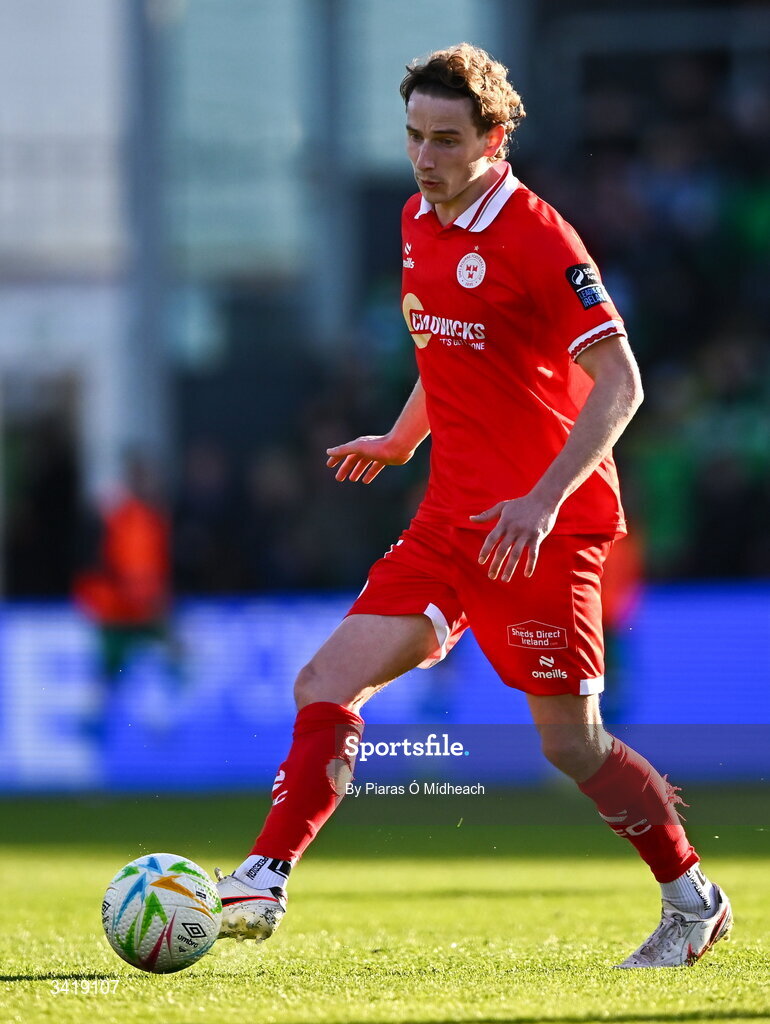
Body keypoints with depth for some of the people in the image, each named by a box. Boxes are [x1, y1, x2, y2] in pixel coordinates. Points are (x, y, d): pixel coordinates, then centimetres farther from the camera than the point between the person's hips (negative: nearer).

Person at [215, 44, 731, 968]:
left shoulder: (536, 238, -15)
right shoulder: (419, 223, 10)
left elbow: (619, 383, -18)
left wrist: (544, 499, -25)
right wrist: (403, 439, 25)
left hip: (542, 525, -8)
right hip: (451, 516, 8)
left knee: (570, 740, -2)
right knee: (328, 682, -5)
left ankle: (694, 902, 16)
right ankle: (261, 885, -8)